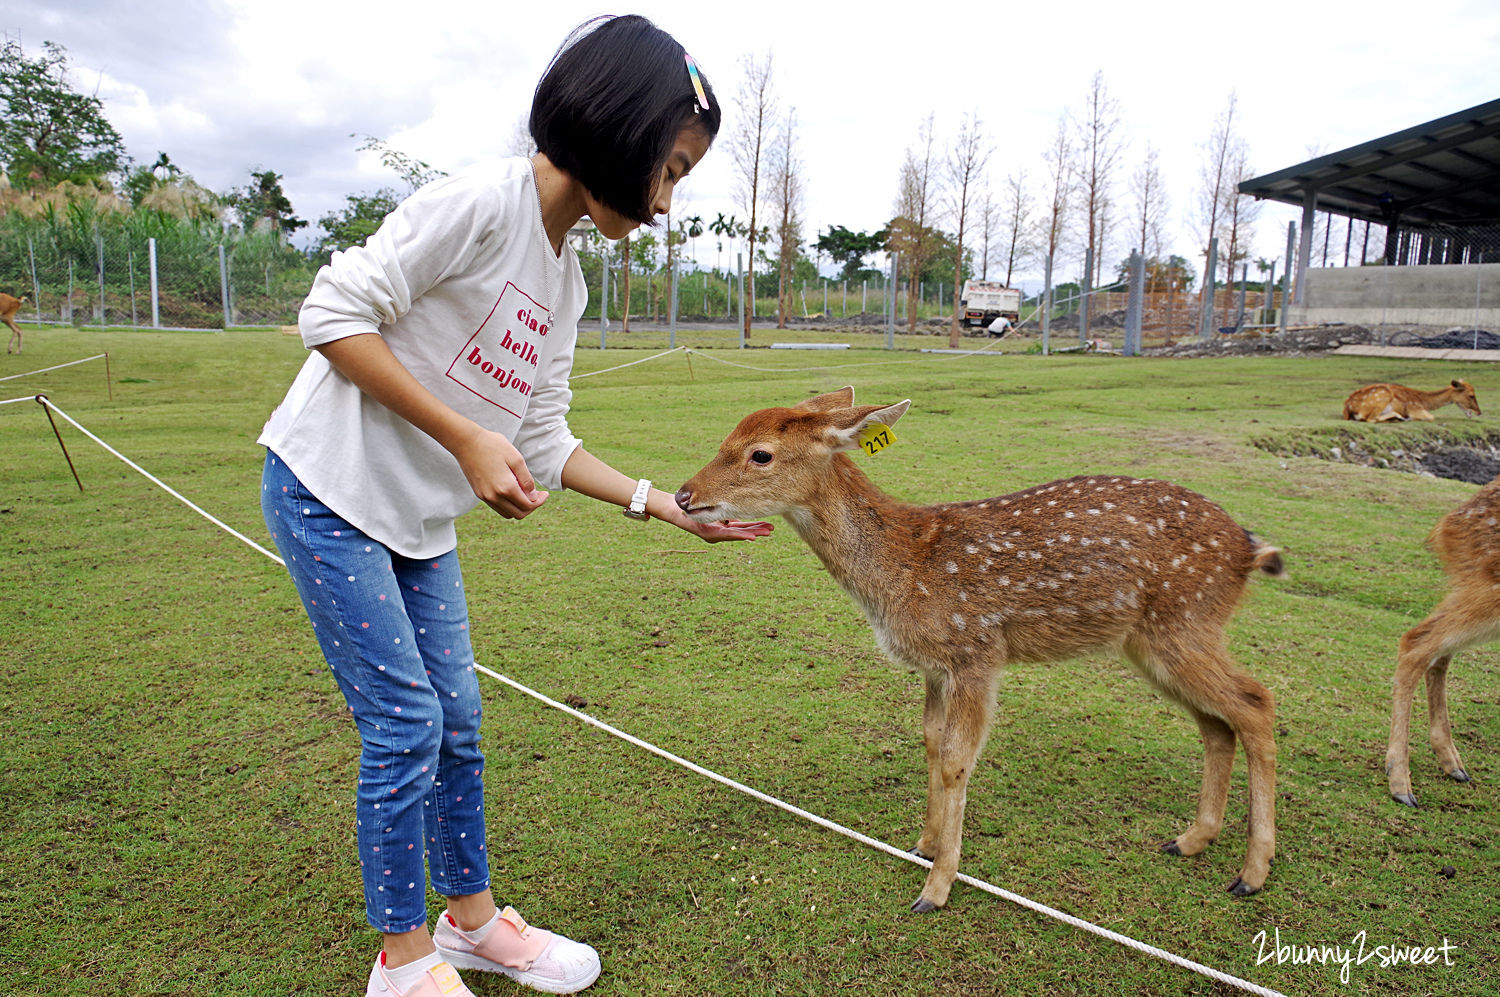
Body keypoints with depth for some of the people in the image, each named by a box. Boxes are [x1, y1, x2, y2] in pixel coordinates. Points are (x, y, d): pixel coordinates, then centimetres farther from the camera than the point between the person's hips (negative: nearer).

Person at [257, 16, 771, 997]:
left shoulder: (566, 281, 7)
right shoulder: (482, 200, -18)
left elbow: (545, 444, 7)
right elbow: (335, 314, -20)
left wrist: (670, 507, 2)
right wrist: (466, 437, -22)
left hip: (421, 519, 8)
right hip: (329, 493, -8)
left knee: (457, 720, 12)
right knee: (405, 725, -3)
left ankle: (472, 917, 30)